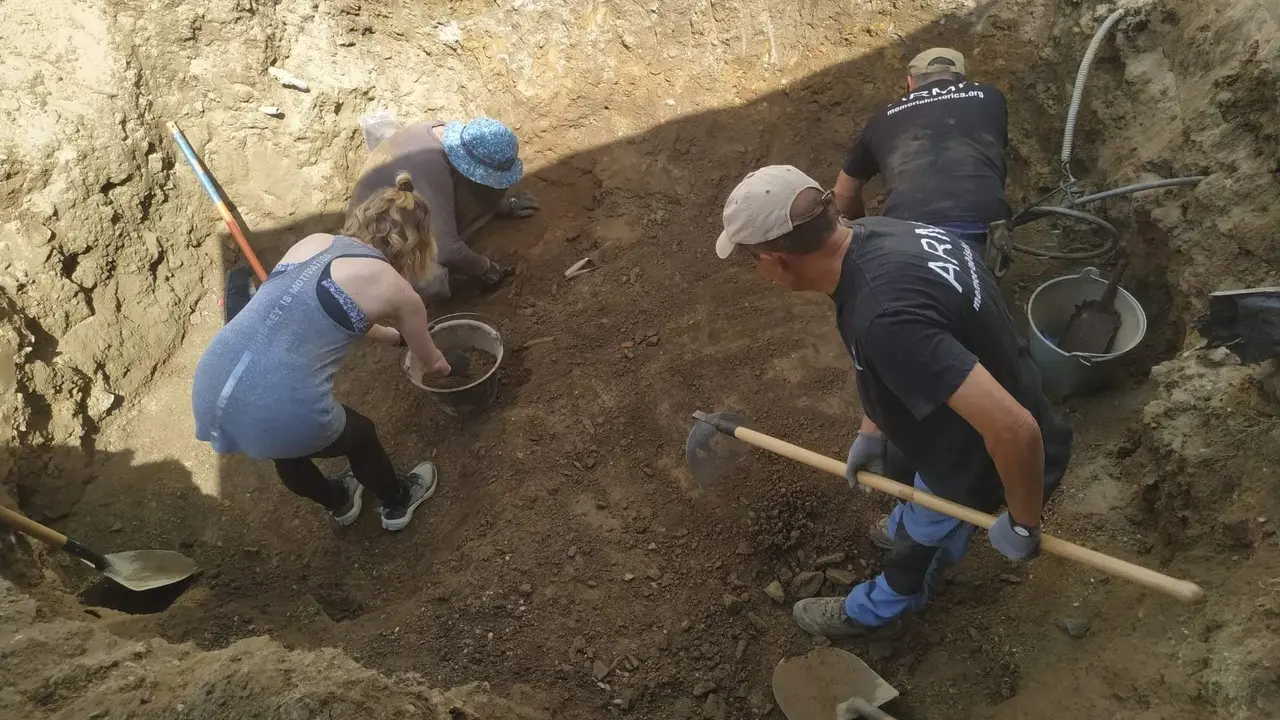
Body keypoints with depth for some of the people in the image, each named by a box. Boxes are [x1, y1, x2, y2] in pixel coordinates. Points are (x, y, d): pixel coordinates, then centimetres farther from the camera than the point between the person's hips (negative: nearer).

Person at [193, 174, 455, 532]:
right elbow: (431, 363, 22)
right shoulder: (397, 291, 2)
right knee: (360, 435, 27)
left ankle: (340, 501, 62)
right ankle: (398, 502, 53)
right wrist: (442, 367, 47)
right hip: (277, 415, -6)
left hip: (207, 392, 6)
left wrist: (394, 336, 51)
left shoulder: (313, 242, 18)